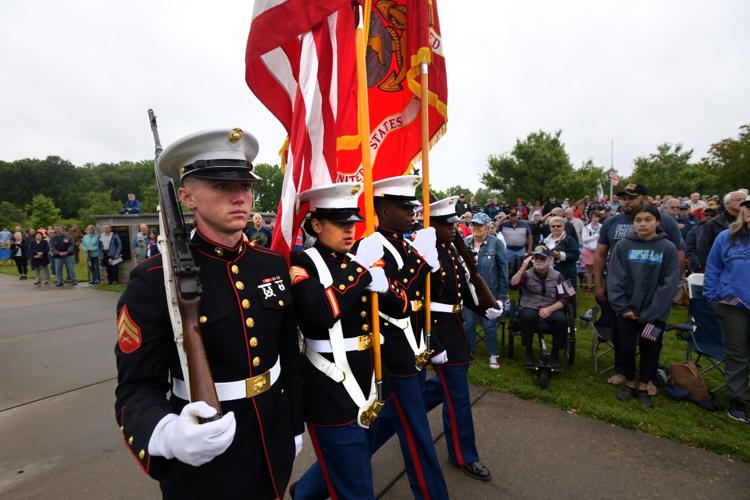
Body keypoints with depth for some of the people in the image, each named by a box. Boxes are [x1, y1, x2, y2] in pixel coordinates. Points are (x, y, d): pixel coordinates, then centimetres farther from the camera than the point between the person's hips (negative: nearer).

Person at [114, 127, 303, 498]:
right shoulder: (153, 281, -18)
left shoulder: (274, 264, -5)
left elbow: (290, 355, 3)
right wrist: (169, 435, -36)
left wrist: (296, 425, 10)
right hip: (203, 466, -4)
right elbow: (138, 389, -15)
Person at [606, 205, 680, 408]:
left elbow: (669, 284, -8)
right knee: (626, 348, 9)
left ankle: (643, 388, 30)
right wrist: (622, 307, -11)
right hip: (626, 310, 1)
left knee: (649, 350, 12)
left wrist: (651, 313, -13)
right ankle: (629, 385, 29)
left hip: (654, 313, 0)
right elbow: (614, 278, -5)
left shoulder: (668, 248, -5)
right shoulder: (623, 246, -4)